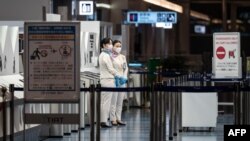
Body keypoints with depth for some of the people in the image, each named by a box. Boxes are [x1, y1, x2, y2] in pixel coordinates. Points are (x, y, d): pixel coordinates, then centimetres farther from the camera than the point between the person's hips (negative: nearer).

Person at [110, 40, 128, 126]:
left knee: (120, 101, 7)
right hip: (114, 80, -6)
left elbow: (126, 68, 18)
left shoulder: (123, 57, 13)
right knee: (113, 101, -6)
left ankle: (118, 118, 12)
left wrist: (125, 76, 3)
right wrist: (115, 75, -17)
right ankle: (113, 119, -2)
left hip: (122, 80, 6)